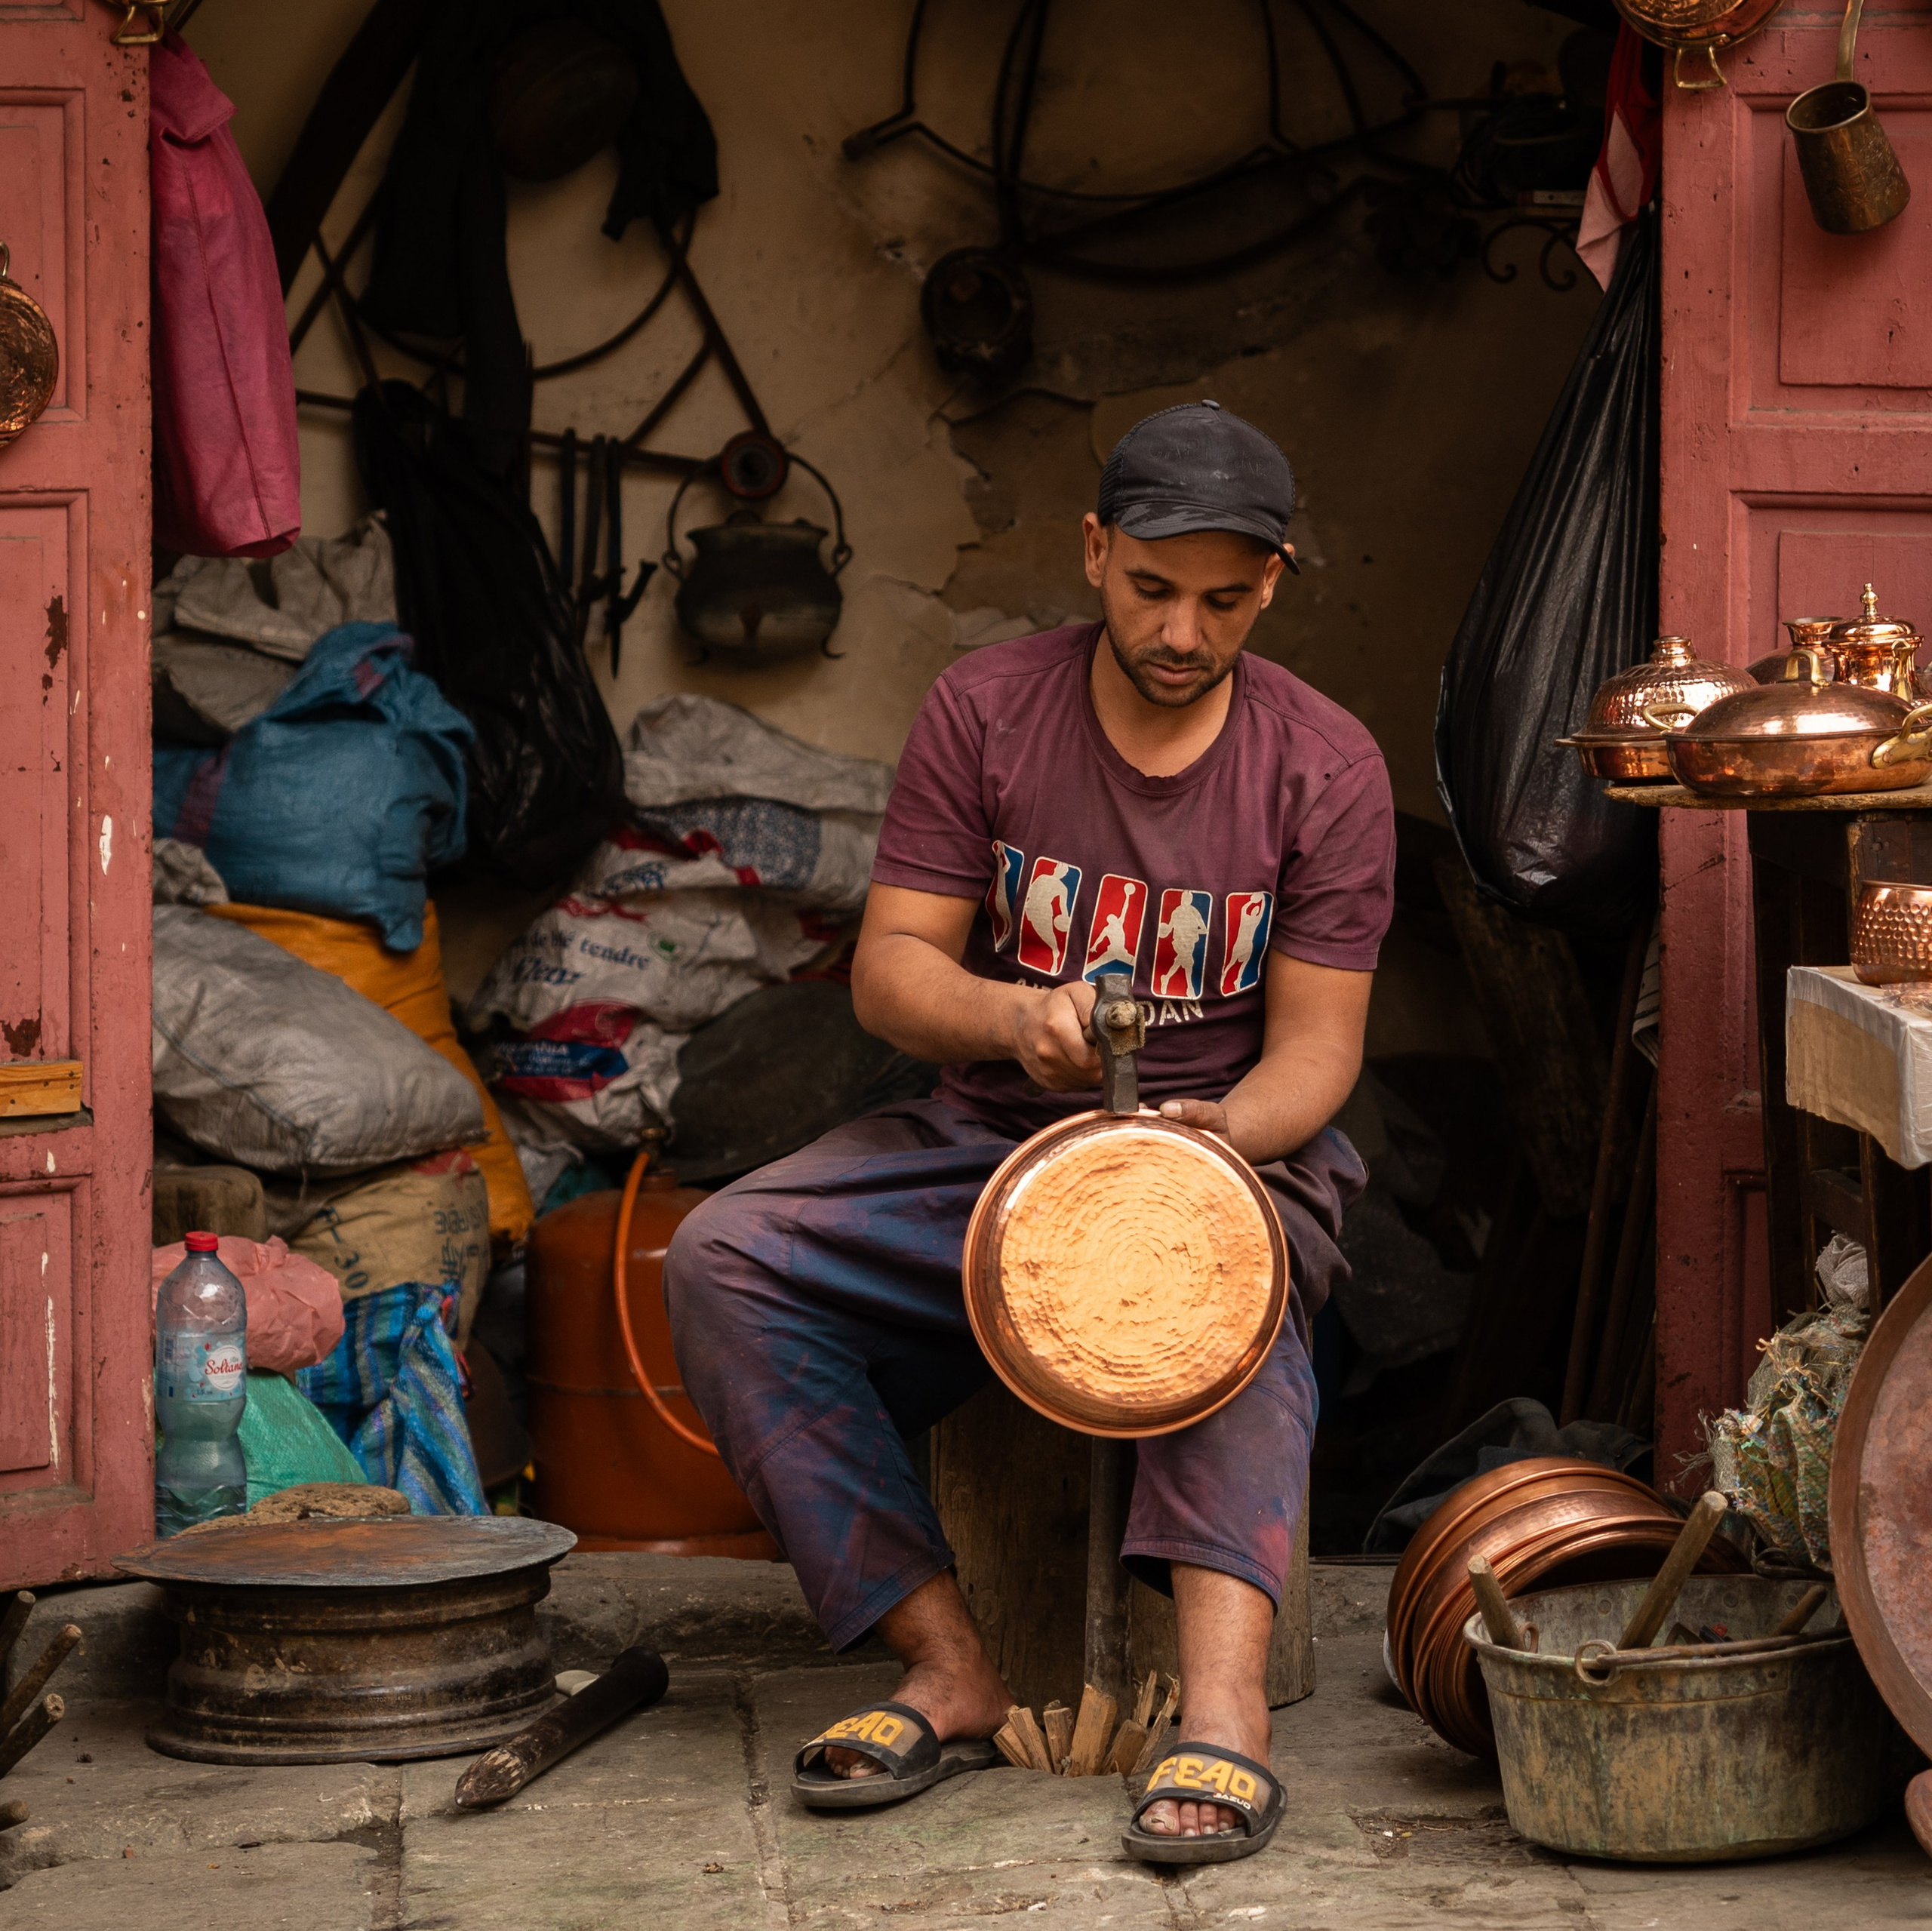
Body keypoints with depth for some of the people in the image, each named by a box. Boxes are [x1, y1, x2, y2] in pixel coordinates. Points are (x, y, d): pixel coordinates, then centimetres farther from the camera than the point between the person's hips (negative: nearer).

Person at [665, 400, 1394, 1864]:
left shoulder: (1324, 767, -5)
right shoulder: (986, 712, -2)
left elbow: (1317, 1040, -6)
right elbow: (890, 968, -4)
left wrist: (1228, 1128, -30)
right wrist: (1009, 1016, -27)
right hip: (994, 1142, 3)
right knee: (725, 1260, -22)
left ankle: (1226, 1699, -55)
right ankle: (953, 1672, -25)